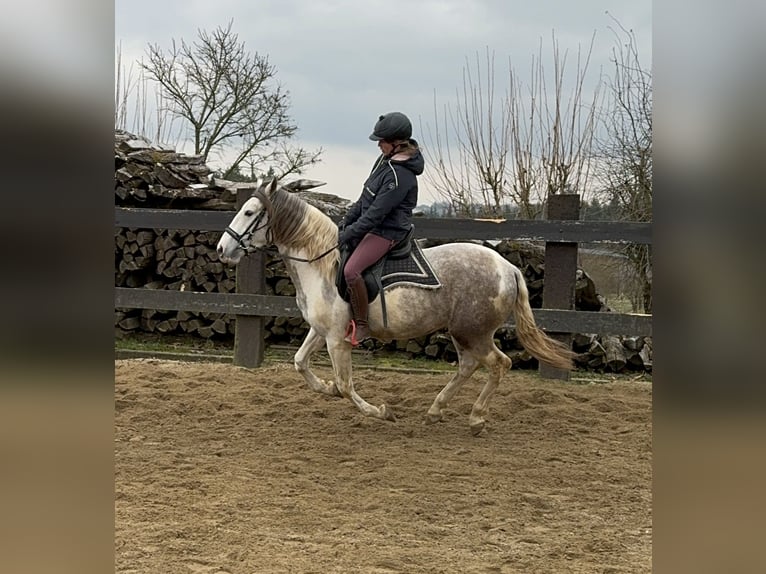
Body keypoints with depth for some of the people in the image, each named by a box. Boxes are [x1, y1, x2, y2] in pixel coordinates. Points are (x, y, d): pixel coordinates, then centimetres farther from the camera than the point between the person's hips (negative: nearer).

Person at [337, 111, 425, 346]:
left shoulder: (400, 176, -25)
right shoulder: (385, 159, 5)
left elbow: (376, 213, -24)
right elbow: (365, 197, 13)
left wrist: (348, 234, -19)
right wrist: (346, 221, 7)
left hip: (387, 232, -11)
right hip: (373, 225, 11)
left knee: (351, 270, -27)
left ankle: (361, 326, -16)